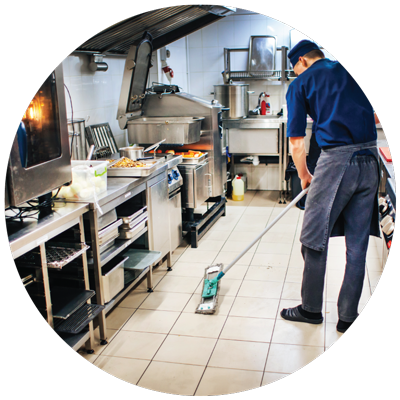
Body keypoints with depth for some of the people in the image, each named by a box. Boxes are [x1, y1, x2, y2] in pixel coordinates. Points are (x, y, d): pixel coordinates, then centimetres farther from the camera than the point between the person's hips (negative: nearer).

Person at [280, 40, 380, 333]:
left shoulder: (300, 84, 6)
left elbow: (296, 142, 5)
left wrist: (304, 176, 19)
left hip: (336, 161, -5)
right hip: (370, 159, 5)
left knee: (315, 240, 9)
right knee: (357, 245, 10)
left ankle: (311, 309, 22)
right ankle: (348, 317, 20)